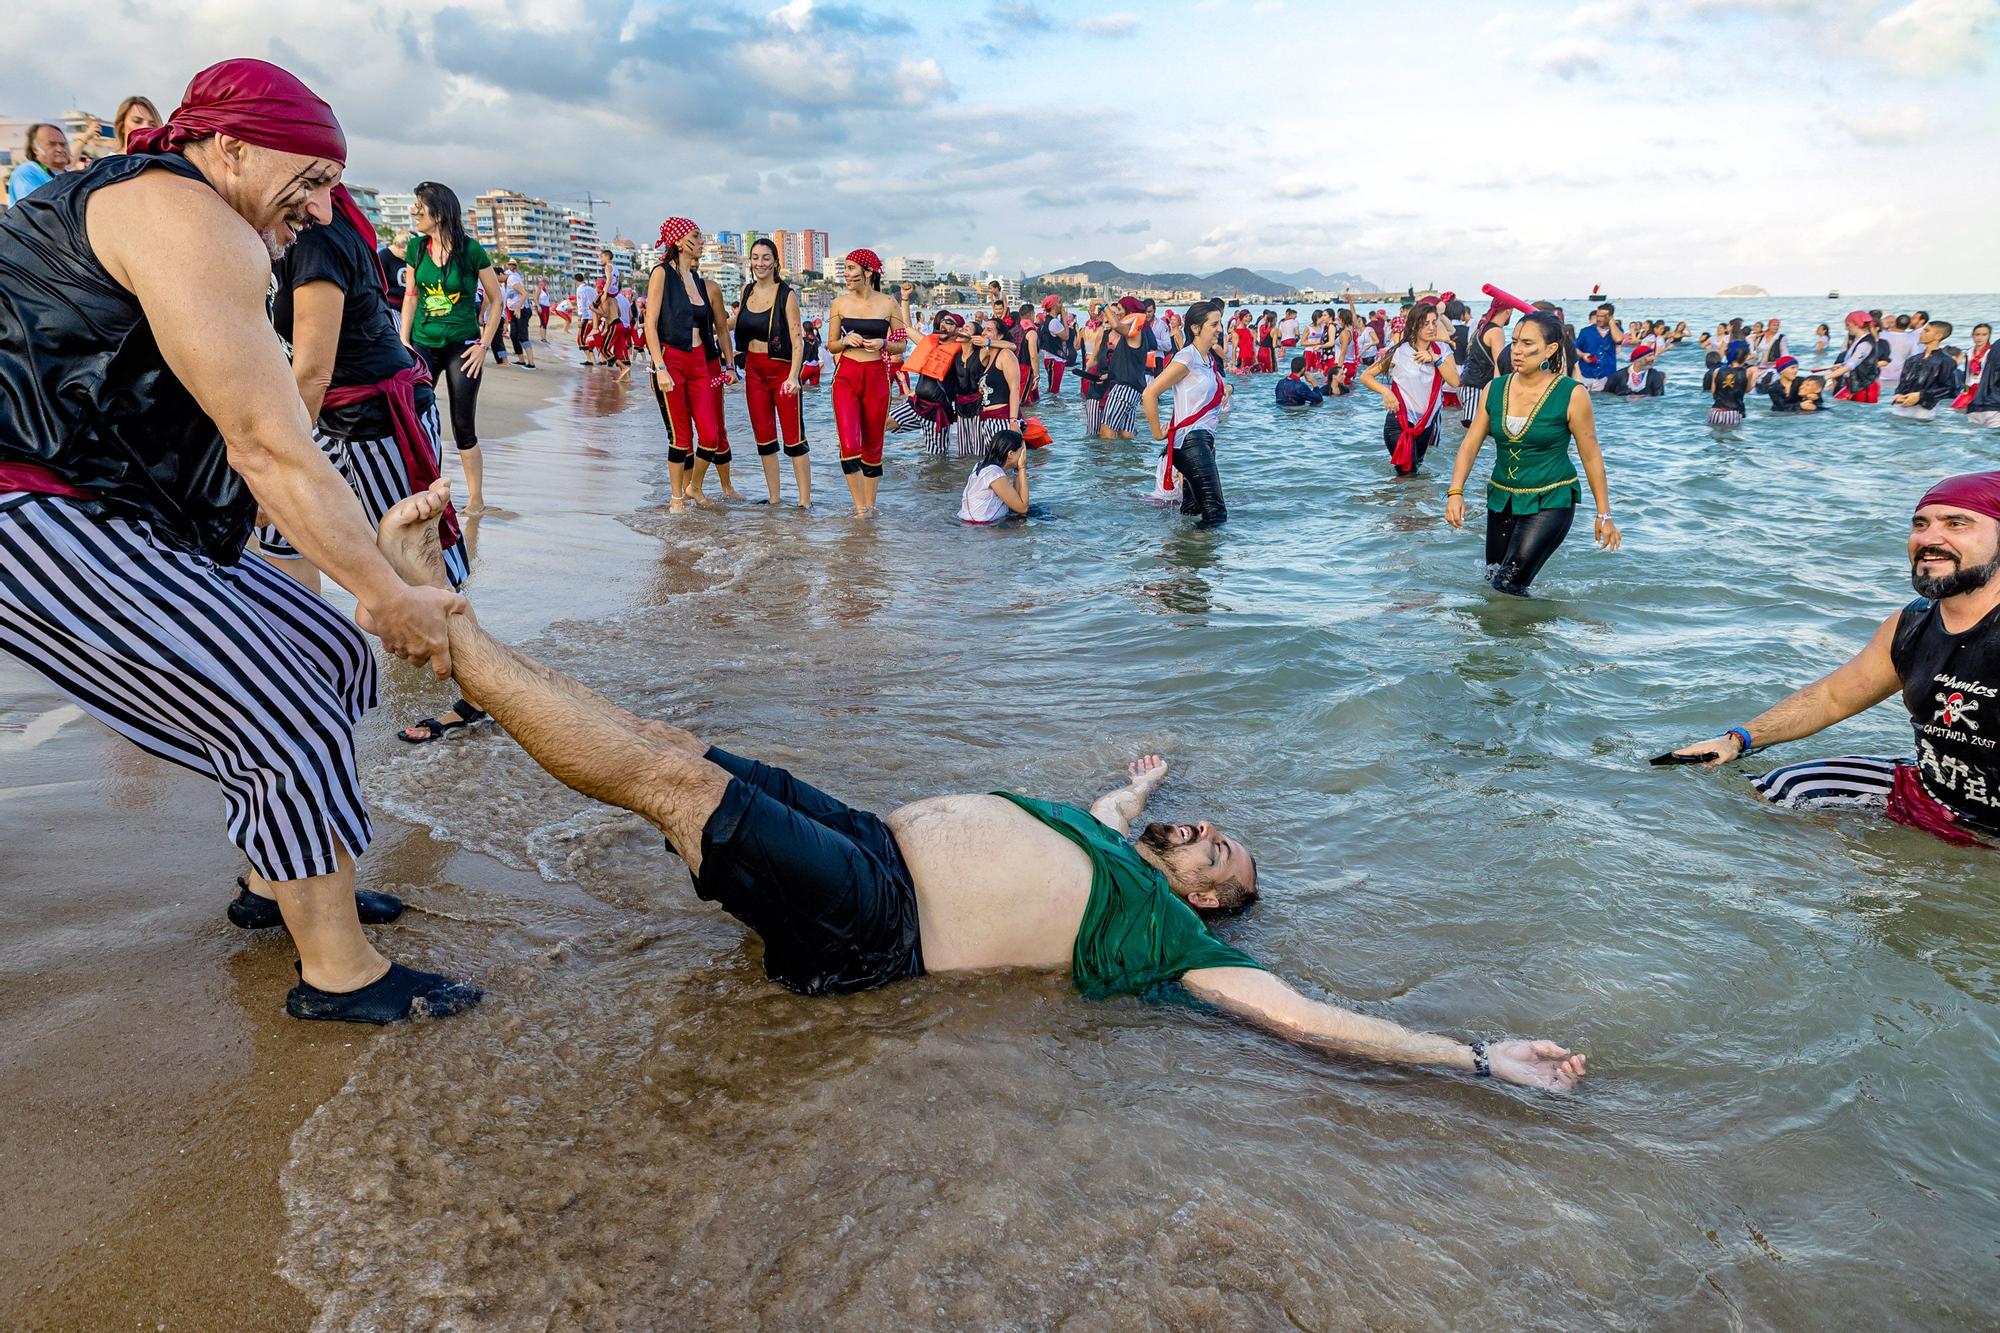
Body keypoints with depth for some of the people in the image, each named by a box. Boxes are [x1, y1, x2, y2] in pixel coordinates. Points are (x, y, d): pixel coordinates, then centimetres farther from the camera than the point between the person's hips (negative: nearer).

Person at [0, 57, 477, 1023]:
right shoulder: (194, 224, -12)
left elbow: (243, 454, 15)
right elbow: (272, 449, -16)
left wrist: (375, 538, 9)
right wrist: (386, 596, -11)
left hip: (125, 525, 11)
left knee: (331, 655, 12)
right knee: (291, 727, -14)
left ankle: (277, 883, 28)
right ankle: (339, 974, 0)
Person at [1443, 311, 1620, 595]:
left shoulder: (1572, 395, -12)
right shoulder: (1494, 390, 0)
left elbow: (1591, 457, -5)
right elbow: (1470, 444, -1)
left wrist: (1604, 515, -1)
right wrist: (1455, 492, -15)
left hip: (1551, 501, -5)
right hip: (1501, 498, 5)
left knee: (1509, 585, -14)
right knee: (1493, 576, 14)